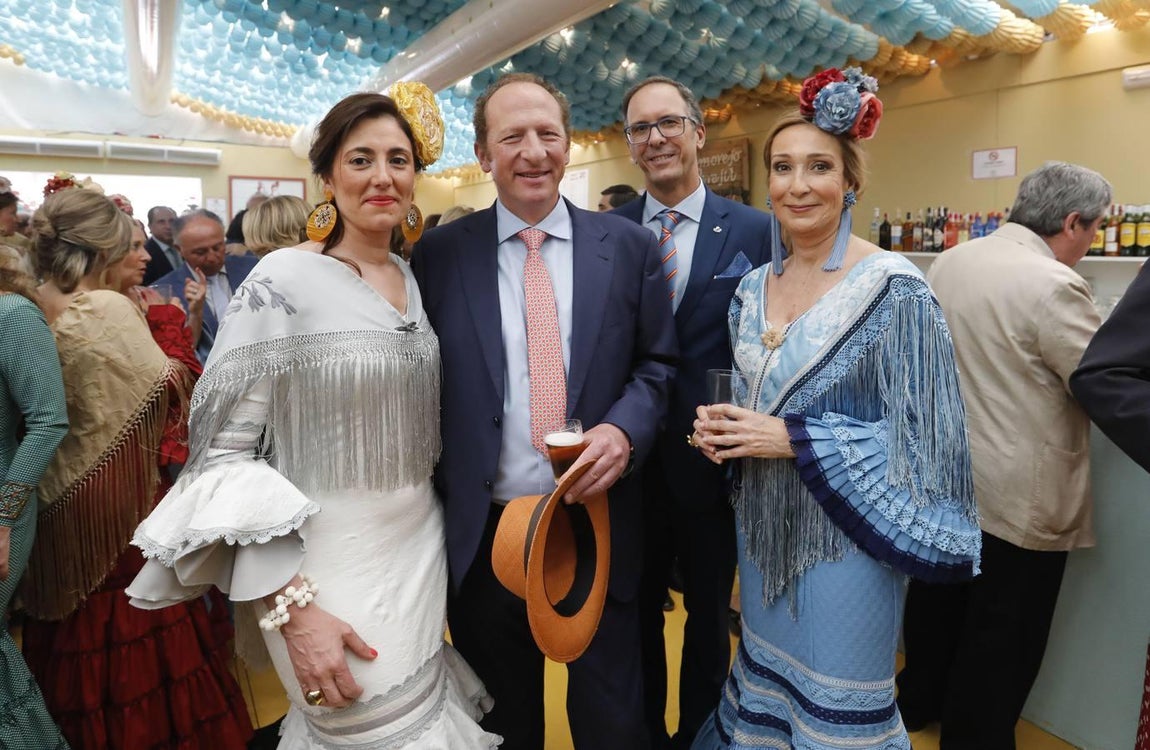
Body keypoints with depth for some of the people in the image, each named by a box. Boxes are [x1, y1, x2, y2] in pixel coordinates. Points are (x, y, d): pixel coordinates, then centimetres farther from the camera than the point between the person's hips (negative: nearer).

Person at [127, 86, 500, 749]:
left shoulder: (416, 280, 5)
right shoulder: (283, 282, -14)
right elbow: (224, 450, -14)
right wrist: (289, 605, -20)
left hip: (424, 548, 6)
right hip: (327, 568, -6)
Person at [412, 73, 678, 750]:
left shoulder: (629, 246, 0)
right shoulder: (440, 253, -1)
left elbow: (659, 363, 3)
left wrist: (624, 429, -16)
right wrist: (438, 504, -4)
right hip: (484, 534, 1)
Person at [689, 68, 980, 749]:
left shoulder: (895, 290, -15)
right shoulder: (754, 288, 4)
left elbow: (924, 435, -16)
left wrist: (794, 439, -21)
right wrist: (724, 426, -7)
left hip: (845, 534, -6)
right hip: (765, 528, 6)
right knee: (766, 680, 22)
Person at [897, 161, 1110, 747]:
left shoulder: (948, 262, 3)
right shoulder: (1053, 285, -21)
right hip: (1016, 495, -7)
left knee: (938, 600, 23)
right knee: (1000, 635, 11)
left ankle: (919, 701, 41)